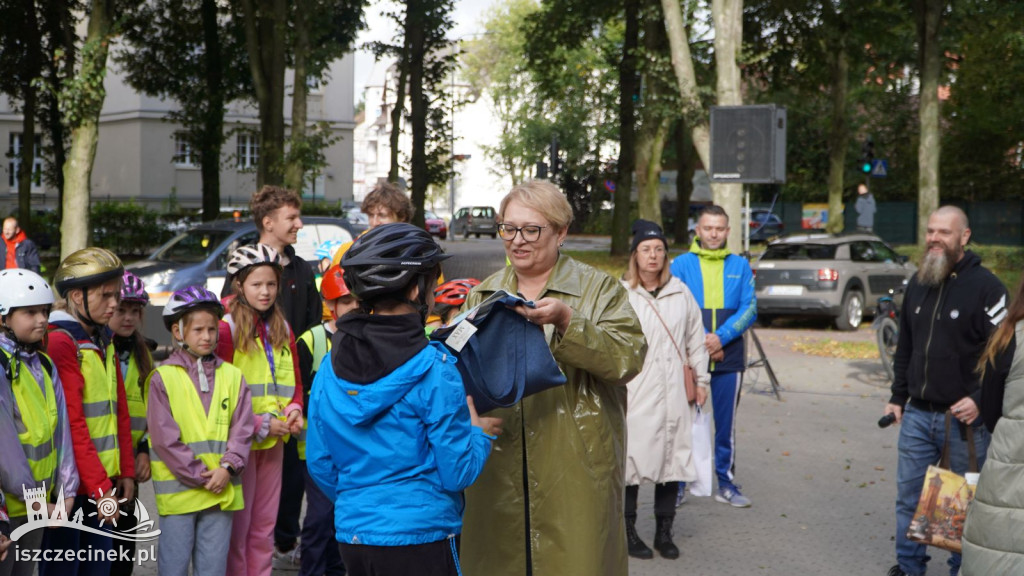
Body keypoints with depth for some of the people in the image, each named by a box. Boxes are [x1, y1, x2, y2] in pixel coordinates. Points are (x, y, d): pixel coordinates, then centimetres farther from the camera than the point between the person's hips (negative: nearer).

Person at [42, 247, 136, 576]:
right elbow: (72, 423, -17)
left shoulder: (103, 342, 15)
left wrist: (125, 472, 9)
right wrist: (100, 486, -17)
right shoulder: (60, 342, -12)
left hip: (104, 483, 8)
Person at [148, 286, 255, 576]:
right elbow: (165, 438, -8)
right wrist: (200, 476, -12)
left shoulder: (232, 376, 9)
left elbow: (242, 429, 5)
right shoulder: (163, 378, -2)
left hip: (222, 489, 3)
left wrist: (227, 468, -11)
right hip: (179, 489, -3)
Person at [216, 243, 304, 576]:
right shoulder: (227, 328, -9)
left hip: (274, 442, 6)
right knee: (237, 528, 1)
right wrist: (259, 425, -15)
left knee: (264, 528, 13)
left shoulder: (282, 329, 11)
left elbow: (294, 382, 17)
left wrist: (295, 409, -3)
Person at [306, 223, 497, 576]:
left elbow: (320, 464, 8)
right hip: (420, 541, -5)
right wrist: (479, 432, 5)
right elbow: (457, 473, -14)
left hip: (351, 534, 6)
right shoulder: (434, 369, -15)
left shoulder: (330, 367, 1)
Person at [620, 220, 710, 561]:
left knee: (673, 462, 8)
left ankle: (664, 533, 21)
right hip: (635, 395, -4)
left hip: (673, 395, 4)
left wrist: (701, 379, 15)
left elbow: (695, 338, 16)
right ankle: (628, 532, 14)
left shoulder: (680, 292, 9)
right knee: (632, 461, 0)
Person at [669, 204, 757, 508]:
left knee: (726, 423, 8)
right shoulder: (682, 264, 2)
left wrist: (721, 337, -13)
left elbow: (750, 308, 0)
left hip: (729, 357, 2)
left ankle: (726, 483, 17)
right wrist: (701, 341, -14)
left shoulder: (740, 266, 8)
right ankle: (678, 484, 9)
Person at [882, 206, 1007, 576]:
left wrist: (980, 400, -19)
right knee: (909, 497, 11)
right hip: (917, 415, 6)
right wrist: (898, 397, 15)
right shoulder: (918, 283, 10)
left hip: (965, 417, -6)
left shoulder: (985, 287, -10)